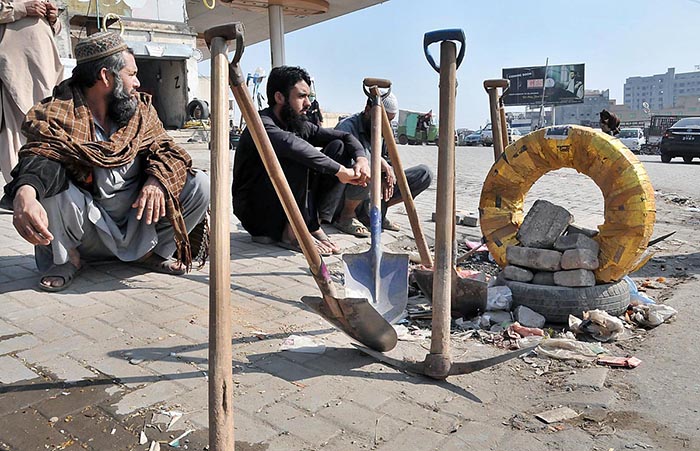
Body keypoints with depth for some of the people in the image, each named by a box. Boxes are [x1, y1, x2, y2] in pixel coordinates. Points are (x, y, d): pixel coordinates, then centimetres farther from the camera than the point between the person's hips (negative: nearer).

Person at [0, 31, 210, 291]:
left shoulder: (141, 109, 3)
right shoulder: (58, 113, -11)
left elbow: (165, 148, -3)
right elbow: (40, 154, -28)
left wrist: (157, 180, -28)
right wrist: (25, 193, -52)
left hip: (138, 222, 3)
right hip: (87, 227, -3)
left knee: (199, 184, -15)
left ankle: (152, 251, 4)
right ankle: (66, 258, -2)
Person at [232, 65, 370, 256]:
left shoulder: (299, 125, 6)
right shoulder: (262, 125, -19)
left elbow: (345, 136, 7)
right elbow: (291, 144, -41)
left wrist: (361, 158, -15)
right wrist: (340, 170, -39)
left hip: (285, 208, 8)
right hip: (256, 214, -8)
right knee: (296, 159, -31)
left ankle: (309, 224, -7)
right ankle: (291, 232, -19)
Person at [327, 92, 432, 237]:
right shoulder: (347, 126, -13)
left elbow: (389, 159, 10)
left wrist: (387, 177, -13)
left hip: (375, 190, 7)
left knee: (424, 174, -2)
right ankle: (346, 217, -12)